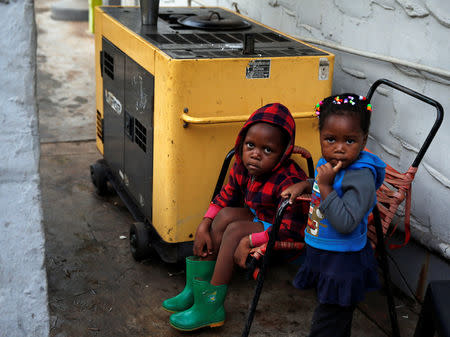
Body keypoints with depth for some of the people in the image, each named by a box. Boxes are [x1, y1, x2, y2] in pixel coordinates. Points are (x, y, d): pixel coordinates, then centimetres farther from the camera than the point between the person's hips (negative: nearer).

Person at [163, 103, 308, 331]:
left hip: (284, 239, -8)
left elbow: (289, 229, -31)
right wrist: (204, 226, -8)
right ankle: (196, 287, -8)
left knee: (235, 230, -24)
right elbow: (225, 198, 5)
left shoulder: (289, 182, -30)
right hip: (259, 220, 8)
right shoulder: (243, 168, -6)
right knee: (225, 215, -13)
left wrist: (249, 241, -35)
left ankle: (210, 305, -18)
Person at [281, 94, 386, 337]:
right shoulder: (329, 163, -1)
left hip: (343, 263, -8)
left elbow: (346, 223, -36)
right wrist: (304, 185, 6)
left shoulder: (361, 177, -27)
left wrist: (325, 186, -34)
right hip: (322, 254, 8)